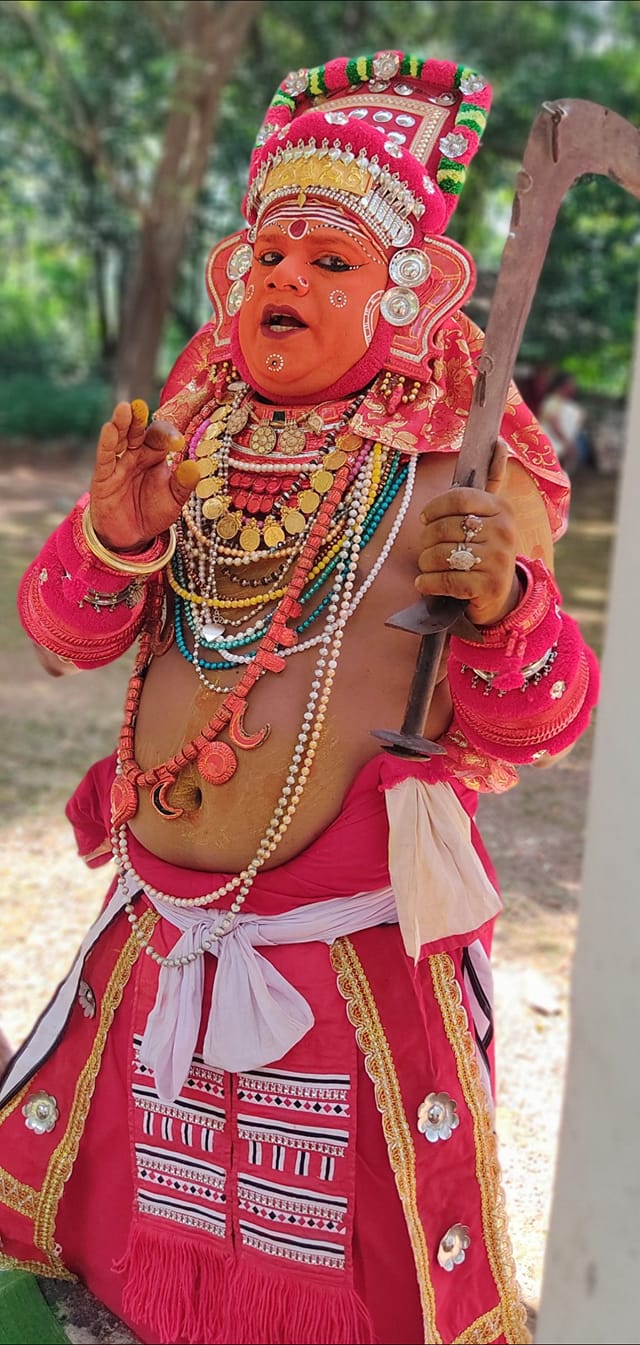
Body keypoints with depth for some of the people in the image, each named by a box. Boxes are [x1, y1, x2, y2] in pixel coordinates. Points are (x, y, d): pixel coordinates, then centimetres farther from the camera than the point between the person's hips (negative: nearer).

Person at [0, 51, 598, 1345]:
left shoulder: (457, 475, -8)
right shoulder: (186, 442, 4)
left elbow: (533, 723, -9)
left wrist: (502, 602, -28)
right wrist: (113, 533, -16)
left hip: (361, 943, -4)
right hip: (163, 936, 5)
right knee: (126, 1201, 23)